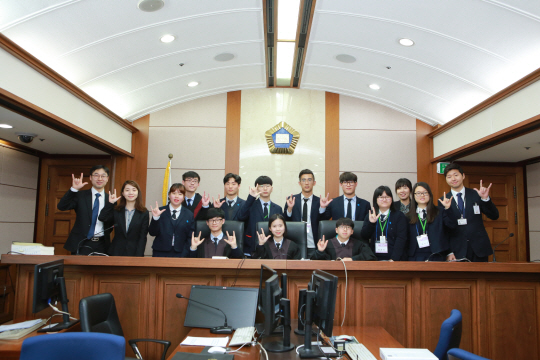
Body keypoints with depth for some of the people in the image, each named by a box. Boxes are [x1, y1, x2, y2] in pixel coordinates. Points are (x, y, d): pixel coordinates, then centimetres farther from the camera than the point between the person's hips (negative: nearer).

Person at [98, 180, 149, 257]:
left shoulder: (144, 213, 1)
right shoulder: (116, 210, 8)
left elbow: (143, 237, -2)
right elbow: (102, 218, -9)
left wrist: (138, 256, -9)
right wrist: (110, 203, -9)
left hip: (134, 253, -2)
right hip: (116, 252, 2)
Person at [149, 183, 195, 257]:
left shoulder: (189, 215, 5)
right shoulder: (160, 211, 4)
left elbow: (190, 238, 4)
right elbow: (152, 233, 0)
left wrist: (184, 255, -6)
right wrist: (155, 218, -15)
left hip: (180, 254, 0)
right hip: (160, 253, 0)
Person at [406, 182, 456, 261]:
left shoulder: (439, 211, 6)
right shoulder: (409, 216, 7)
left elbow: (453, 225, -8)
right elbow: (407, 238, 7)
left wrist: (447, 208, -20)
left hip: (436, 255, -1)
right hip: (415, 256, 1)